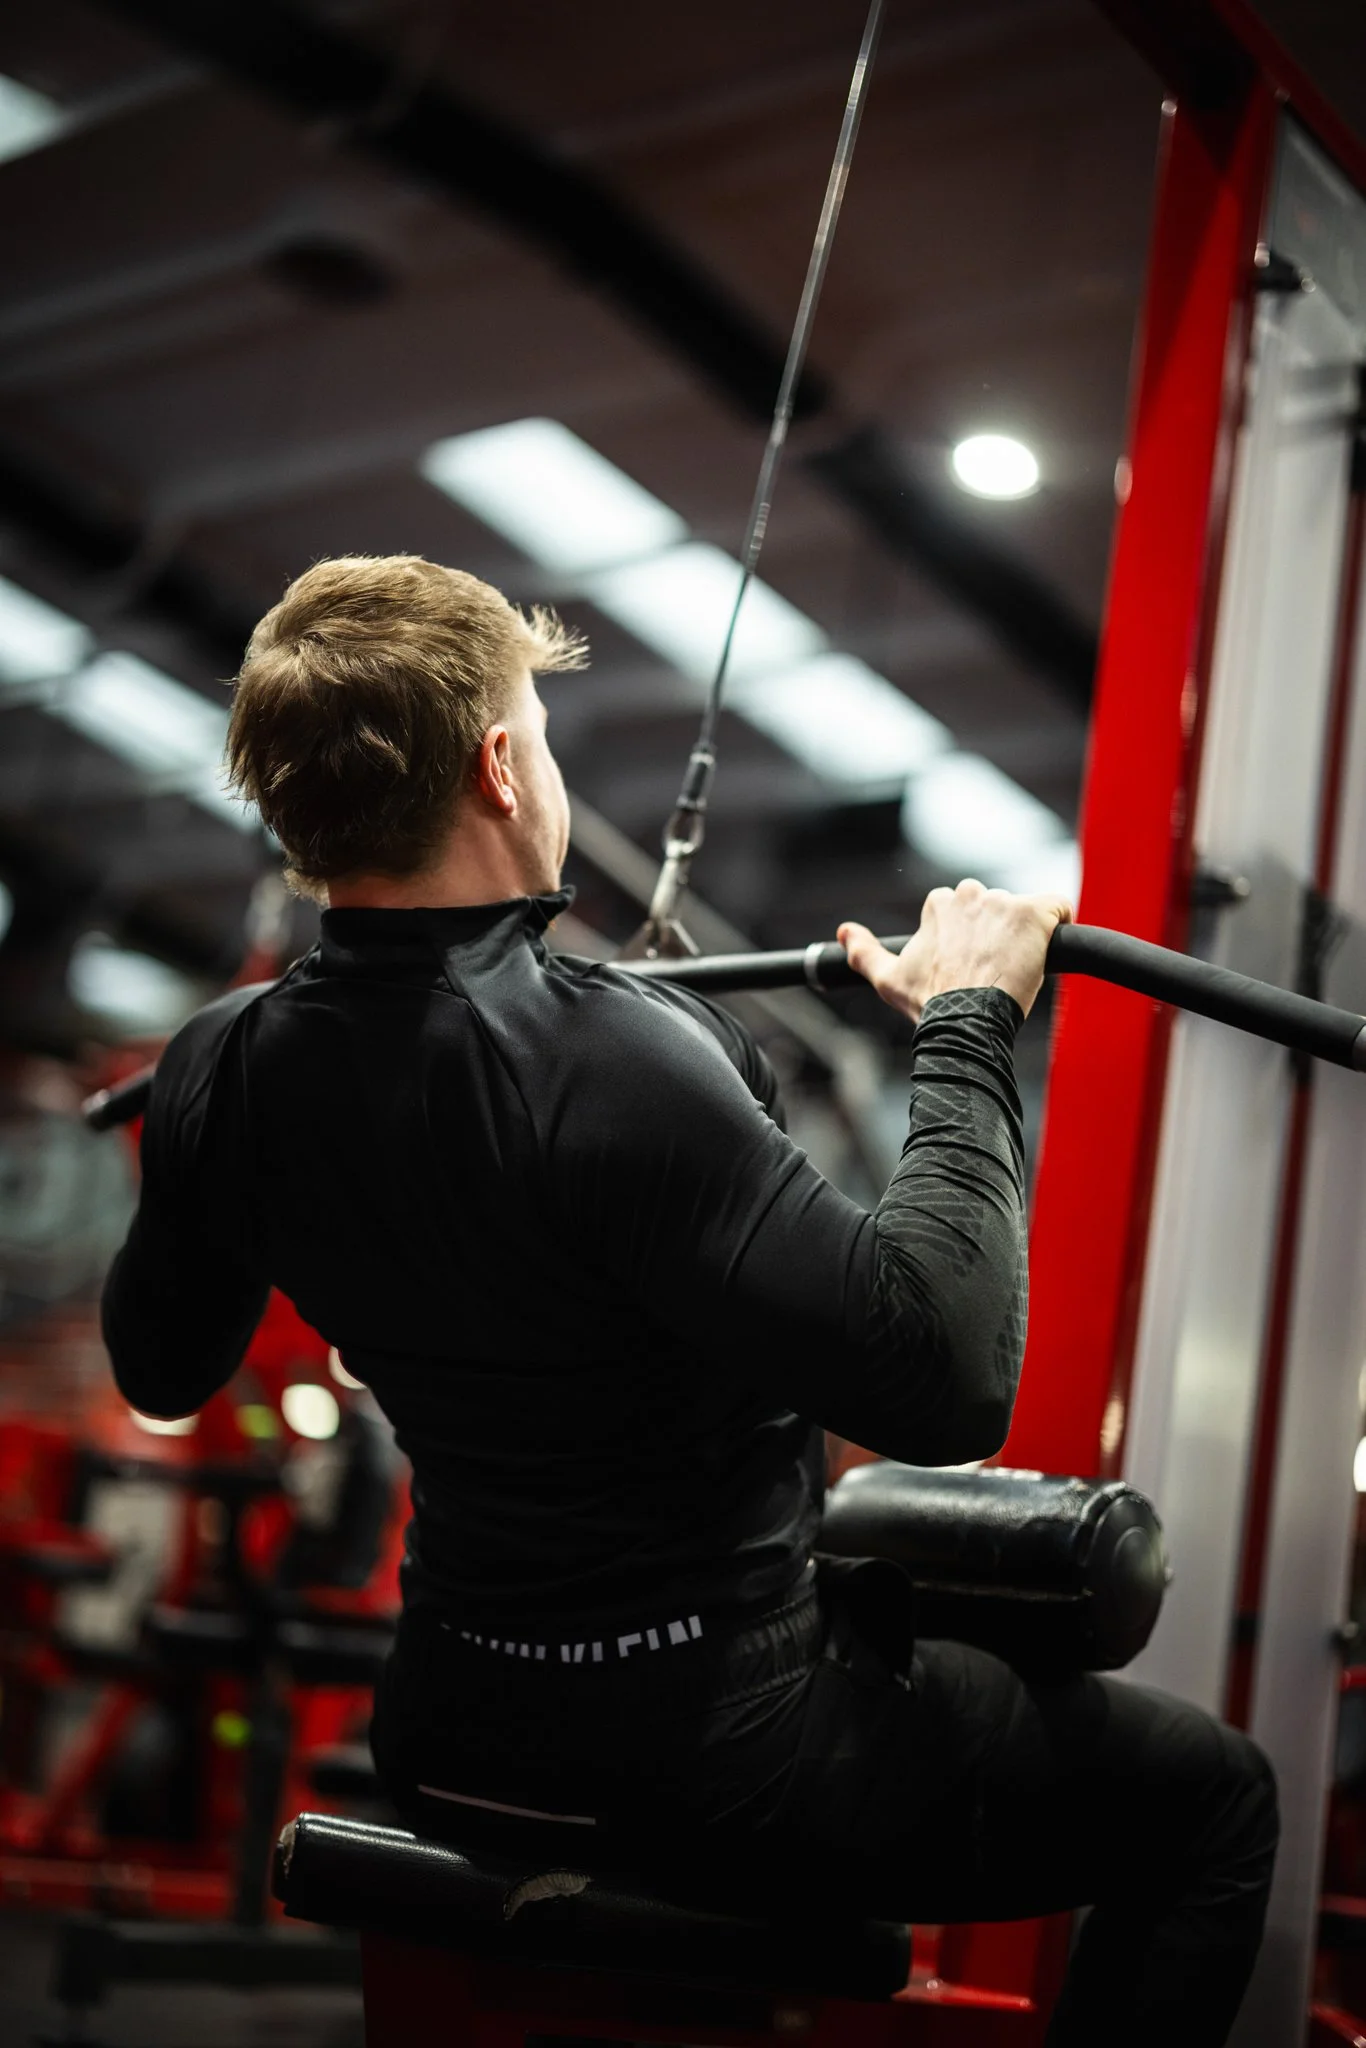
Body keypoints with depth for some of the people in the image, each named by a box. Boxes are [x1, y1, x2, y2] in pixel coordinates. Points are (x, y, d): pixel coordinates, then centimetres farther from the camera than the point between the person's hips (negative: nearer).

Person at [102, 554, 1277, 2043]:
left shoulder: (222, 1068, -6)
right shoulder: (600, 1062, -30)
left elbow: (160, 1370, 11)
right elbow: (942, 1382, -33)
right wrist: (967, 1029, -22)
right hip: (711, 1765, -8)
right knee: (1210, 1799, 10)